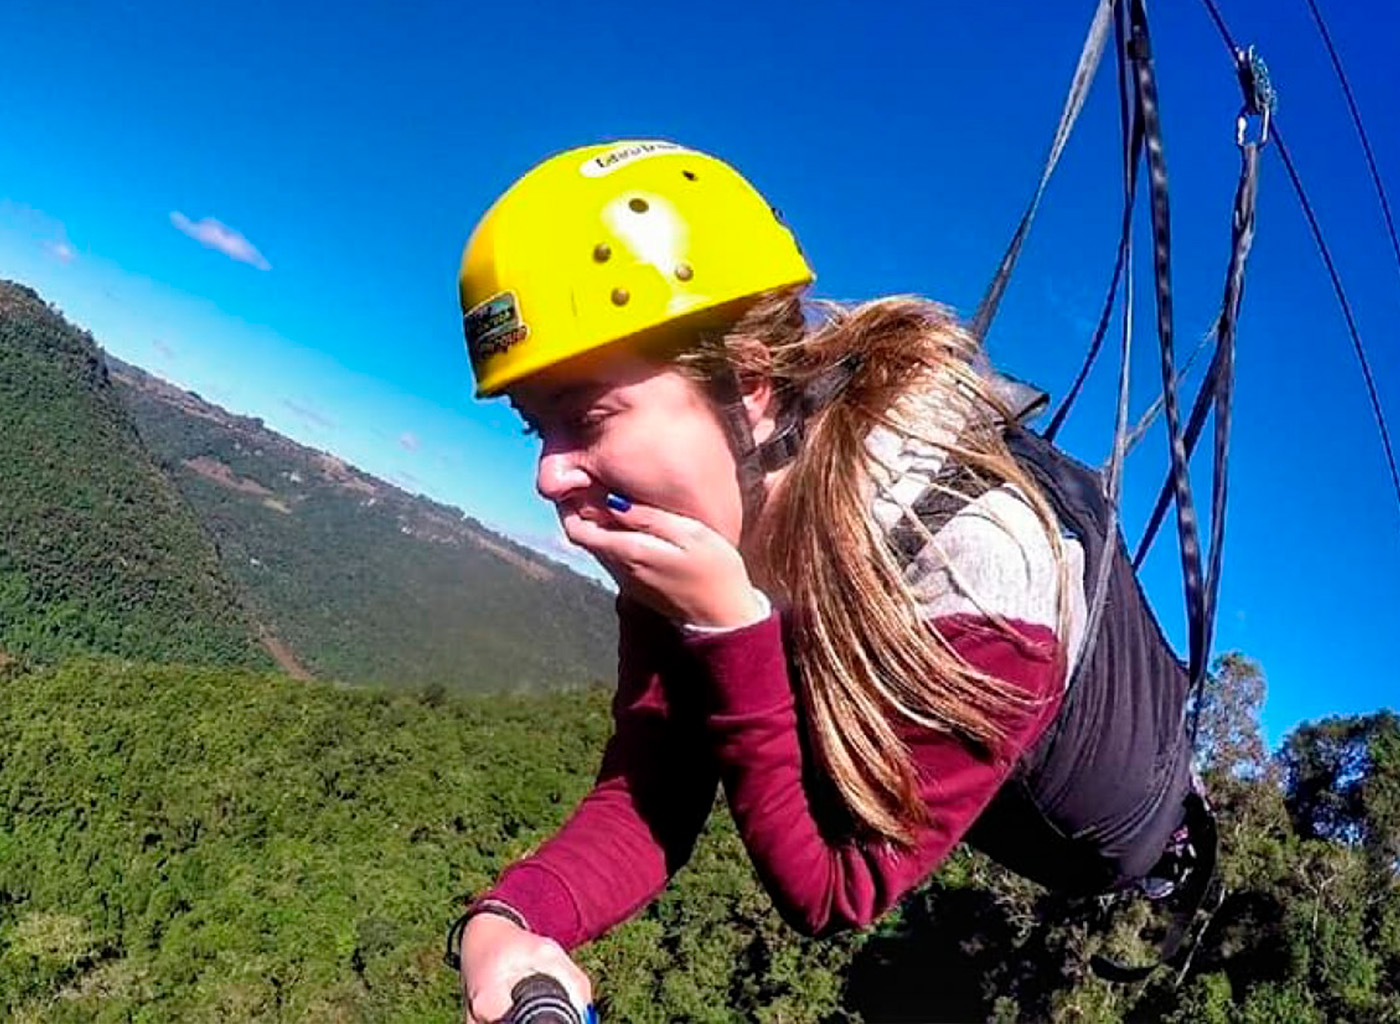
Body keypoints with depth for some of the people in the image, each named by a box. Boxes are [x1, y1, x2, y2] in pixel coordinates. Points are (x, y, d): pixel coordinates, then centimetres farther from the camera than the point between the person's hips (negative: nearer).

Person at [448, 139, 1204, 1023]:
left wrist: (727, 626, -46)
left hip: (1117, 855, -4)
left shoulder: (971, 551, -44)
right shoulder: (688, 526, -25)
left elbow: (833, 897, -36)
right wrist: (503, 919, -43)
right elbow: (648, 798, -23)